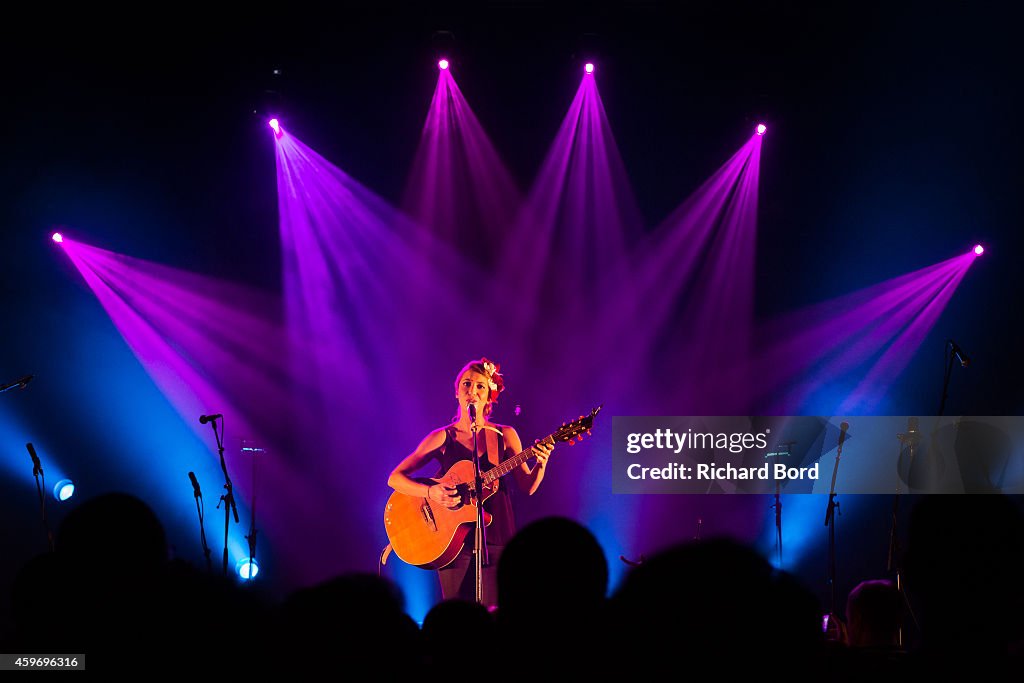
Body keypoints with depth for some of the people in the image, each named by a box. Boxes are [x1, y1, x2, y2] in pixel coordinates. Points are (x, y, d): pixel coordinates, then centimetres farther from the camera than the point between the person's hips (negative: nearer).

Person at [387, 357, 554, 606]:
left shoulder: (505, 436, 6)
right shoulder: (442, 437, 2)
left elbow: (527, 487, 8)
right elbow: (395, 478, -1)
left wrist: (540, 465, -12)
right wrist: (430, 492, -17)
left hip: (497, 537, 1)